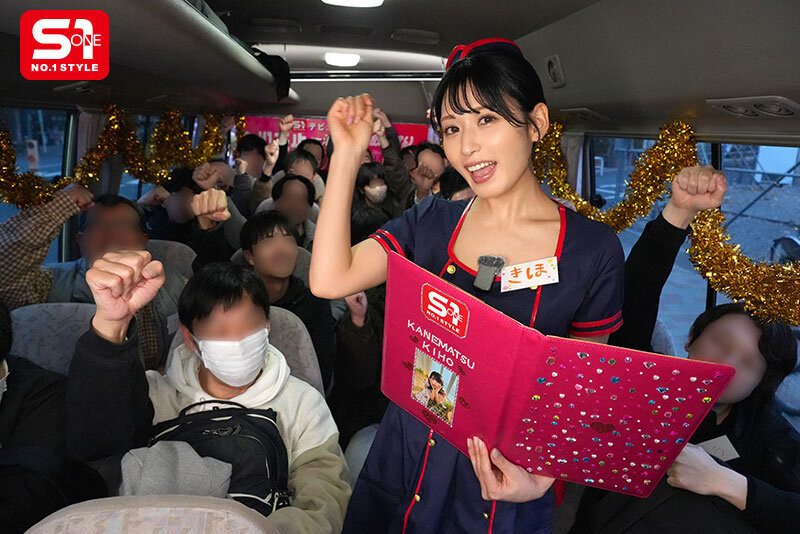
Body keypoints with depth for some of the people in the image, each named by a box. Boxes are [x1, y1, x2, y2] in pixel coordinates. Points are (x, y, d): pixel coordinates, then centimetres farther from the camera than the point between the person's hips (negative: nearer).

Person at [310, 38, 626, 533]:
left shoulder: (594, 250, -10)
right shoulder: (431, 222, -2)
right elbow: (330, 280, -15)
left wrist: (544, 475, -19)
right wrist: (348, 154, -12)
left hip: (503, 493, -2)